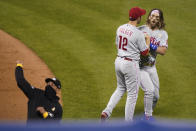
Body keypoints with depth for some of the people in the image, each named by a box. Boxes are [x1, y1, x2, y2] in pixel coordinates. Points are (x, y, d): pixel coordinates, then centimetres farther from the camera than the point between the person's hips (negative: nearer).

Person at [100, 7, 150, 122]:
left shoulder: (120, 28, 3)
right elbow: (145, 52, -10)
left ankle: (107, 112, 8)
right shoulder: (138, 34, -19)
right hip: (131, 64, -7)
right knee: (132, 94, 6)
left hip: (118, 61, 7)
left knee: (121, 88, 25)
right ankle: (128, 123, 12)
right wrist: (148, 40, 8)